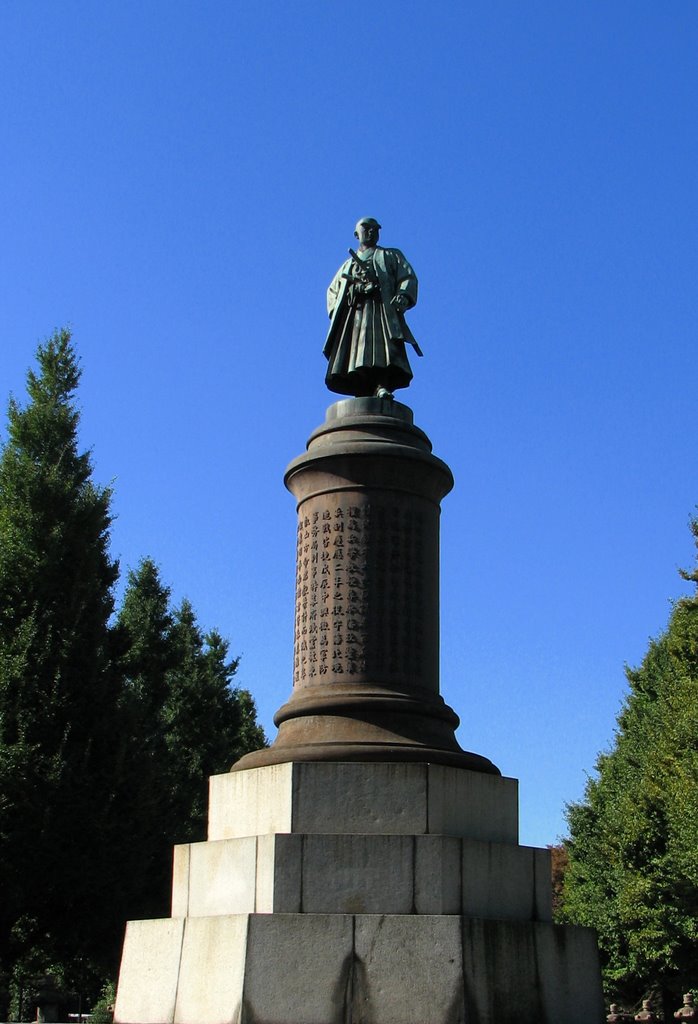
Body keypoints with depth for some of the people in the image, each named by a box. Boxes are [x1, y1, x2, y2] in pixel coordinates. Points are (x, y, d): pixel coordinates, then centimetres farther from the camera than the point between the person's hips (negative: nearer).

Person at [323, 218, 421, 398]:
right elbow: (332, 290, 29)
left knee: (382, 349, -26)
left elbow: (408, 277, 11)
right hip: (353, 313, 3)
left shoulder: (391, 256, 26)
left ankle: (382, 387, -41)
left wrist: (404, 296, -12)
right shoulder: (348, 264, 35)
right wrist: (335, 310, 7)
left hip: (382, 309, -3)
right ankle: (362, 398, -25)